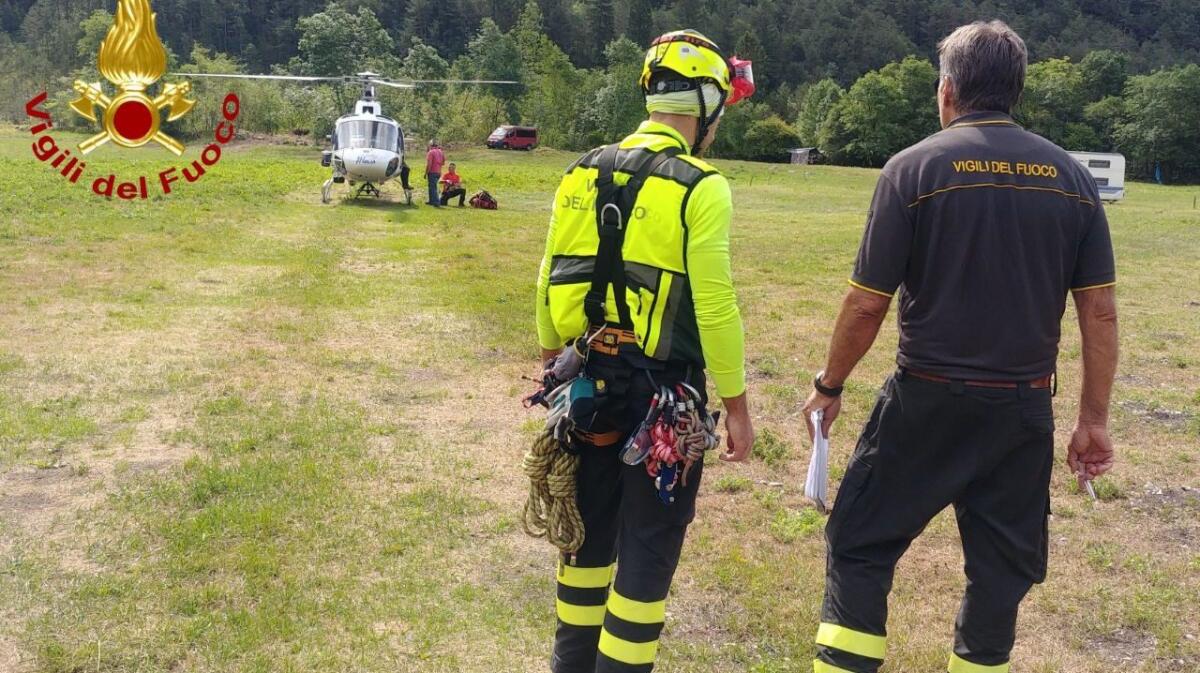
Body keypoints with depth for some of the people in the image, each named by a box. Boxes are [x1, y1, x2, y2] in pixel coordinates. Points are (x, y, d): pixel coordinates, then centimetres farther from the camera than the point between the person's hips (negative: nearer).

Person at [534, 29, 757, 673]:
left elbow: (550, 282, 8)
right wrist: (736, 405, -7)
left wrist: (552, 360, 21)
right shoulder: (701, 188, -13)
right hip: (661, 390, -6)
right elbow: (714, 305, -15)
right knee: (649, 543, 6)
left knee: (591, 526, 20)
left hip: (590, 379, 6)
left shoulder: (583, 173, 4)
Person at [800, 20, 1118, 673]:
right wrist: (1093, 419, 9)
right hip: (1024, 409, 4)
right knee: (1002, 568, 15)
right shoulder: (1070, 176, 3)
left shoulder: (915, 167, -8)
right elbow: (1100, 310, 1)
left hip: (927, 403, -3)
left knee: (860, 546, 10)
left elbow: (867, 303, -8)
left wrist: (829, 386, 6)